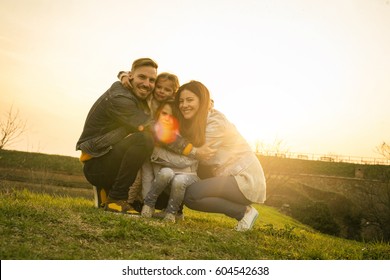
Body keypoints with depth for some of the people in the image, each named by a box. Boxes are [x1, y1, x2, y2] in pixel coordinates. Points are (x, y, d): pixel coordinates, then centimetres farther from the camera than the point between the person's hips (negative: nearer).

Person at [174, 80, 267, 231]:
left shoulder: (215, 122, -16)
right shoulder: (196, 121, 10)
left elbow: (201, 154, -15)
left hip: (246, 179, -9)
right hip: (228, 177, 9)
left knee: (191, 194, -23)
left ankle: (244, 212, -10)